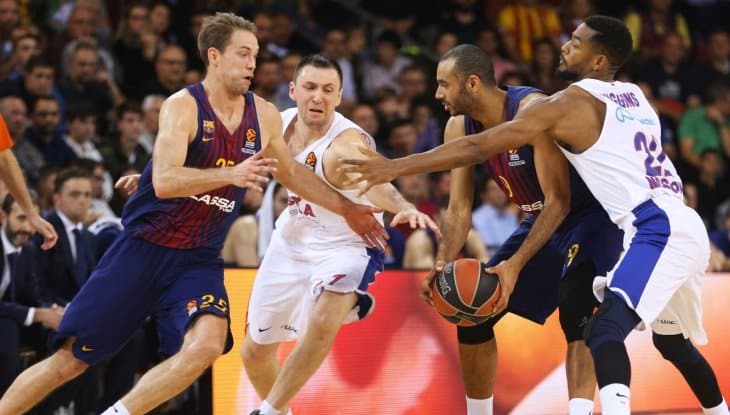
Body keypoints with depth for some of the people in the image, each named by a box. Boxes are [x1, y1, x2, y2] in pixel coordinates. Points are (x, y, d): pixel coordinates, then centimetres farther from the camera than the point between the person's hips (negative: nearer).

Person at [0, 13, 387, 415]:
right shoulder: (183, 106, -13)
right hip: (144, 248, -4)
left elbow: (290, 171, 23)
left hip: (199, 261, 4)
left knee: (206, 346, -26)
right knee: (70, 360, -2)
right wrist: (231, 174, -37)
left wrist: (346, 208, 23)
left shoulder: (264, 116, 4)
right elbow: (164, 181, -26)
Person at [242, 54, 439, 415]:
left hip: (344, 245, -6)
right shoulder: (280, 122, -12)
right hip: (292, 237, 6)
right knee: (254, 350, 14)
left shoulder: (347, 144, -32)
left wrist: (403, 207, -76)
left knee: (322, 325, -33)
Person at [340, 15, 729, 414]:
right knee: (672, 340, 28)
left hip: (657, 230, -9)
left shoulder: (567, 104, -6)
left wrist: (395, 167, -6)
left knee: (604, 332, -22)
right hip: (682, 227, 9)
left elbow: (477, 147, -8)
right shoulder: (635, 97, 18)